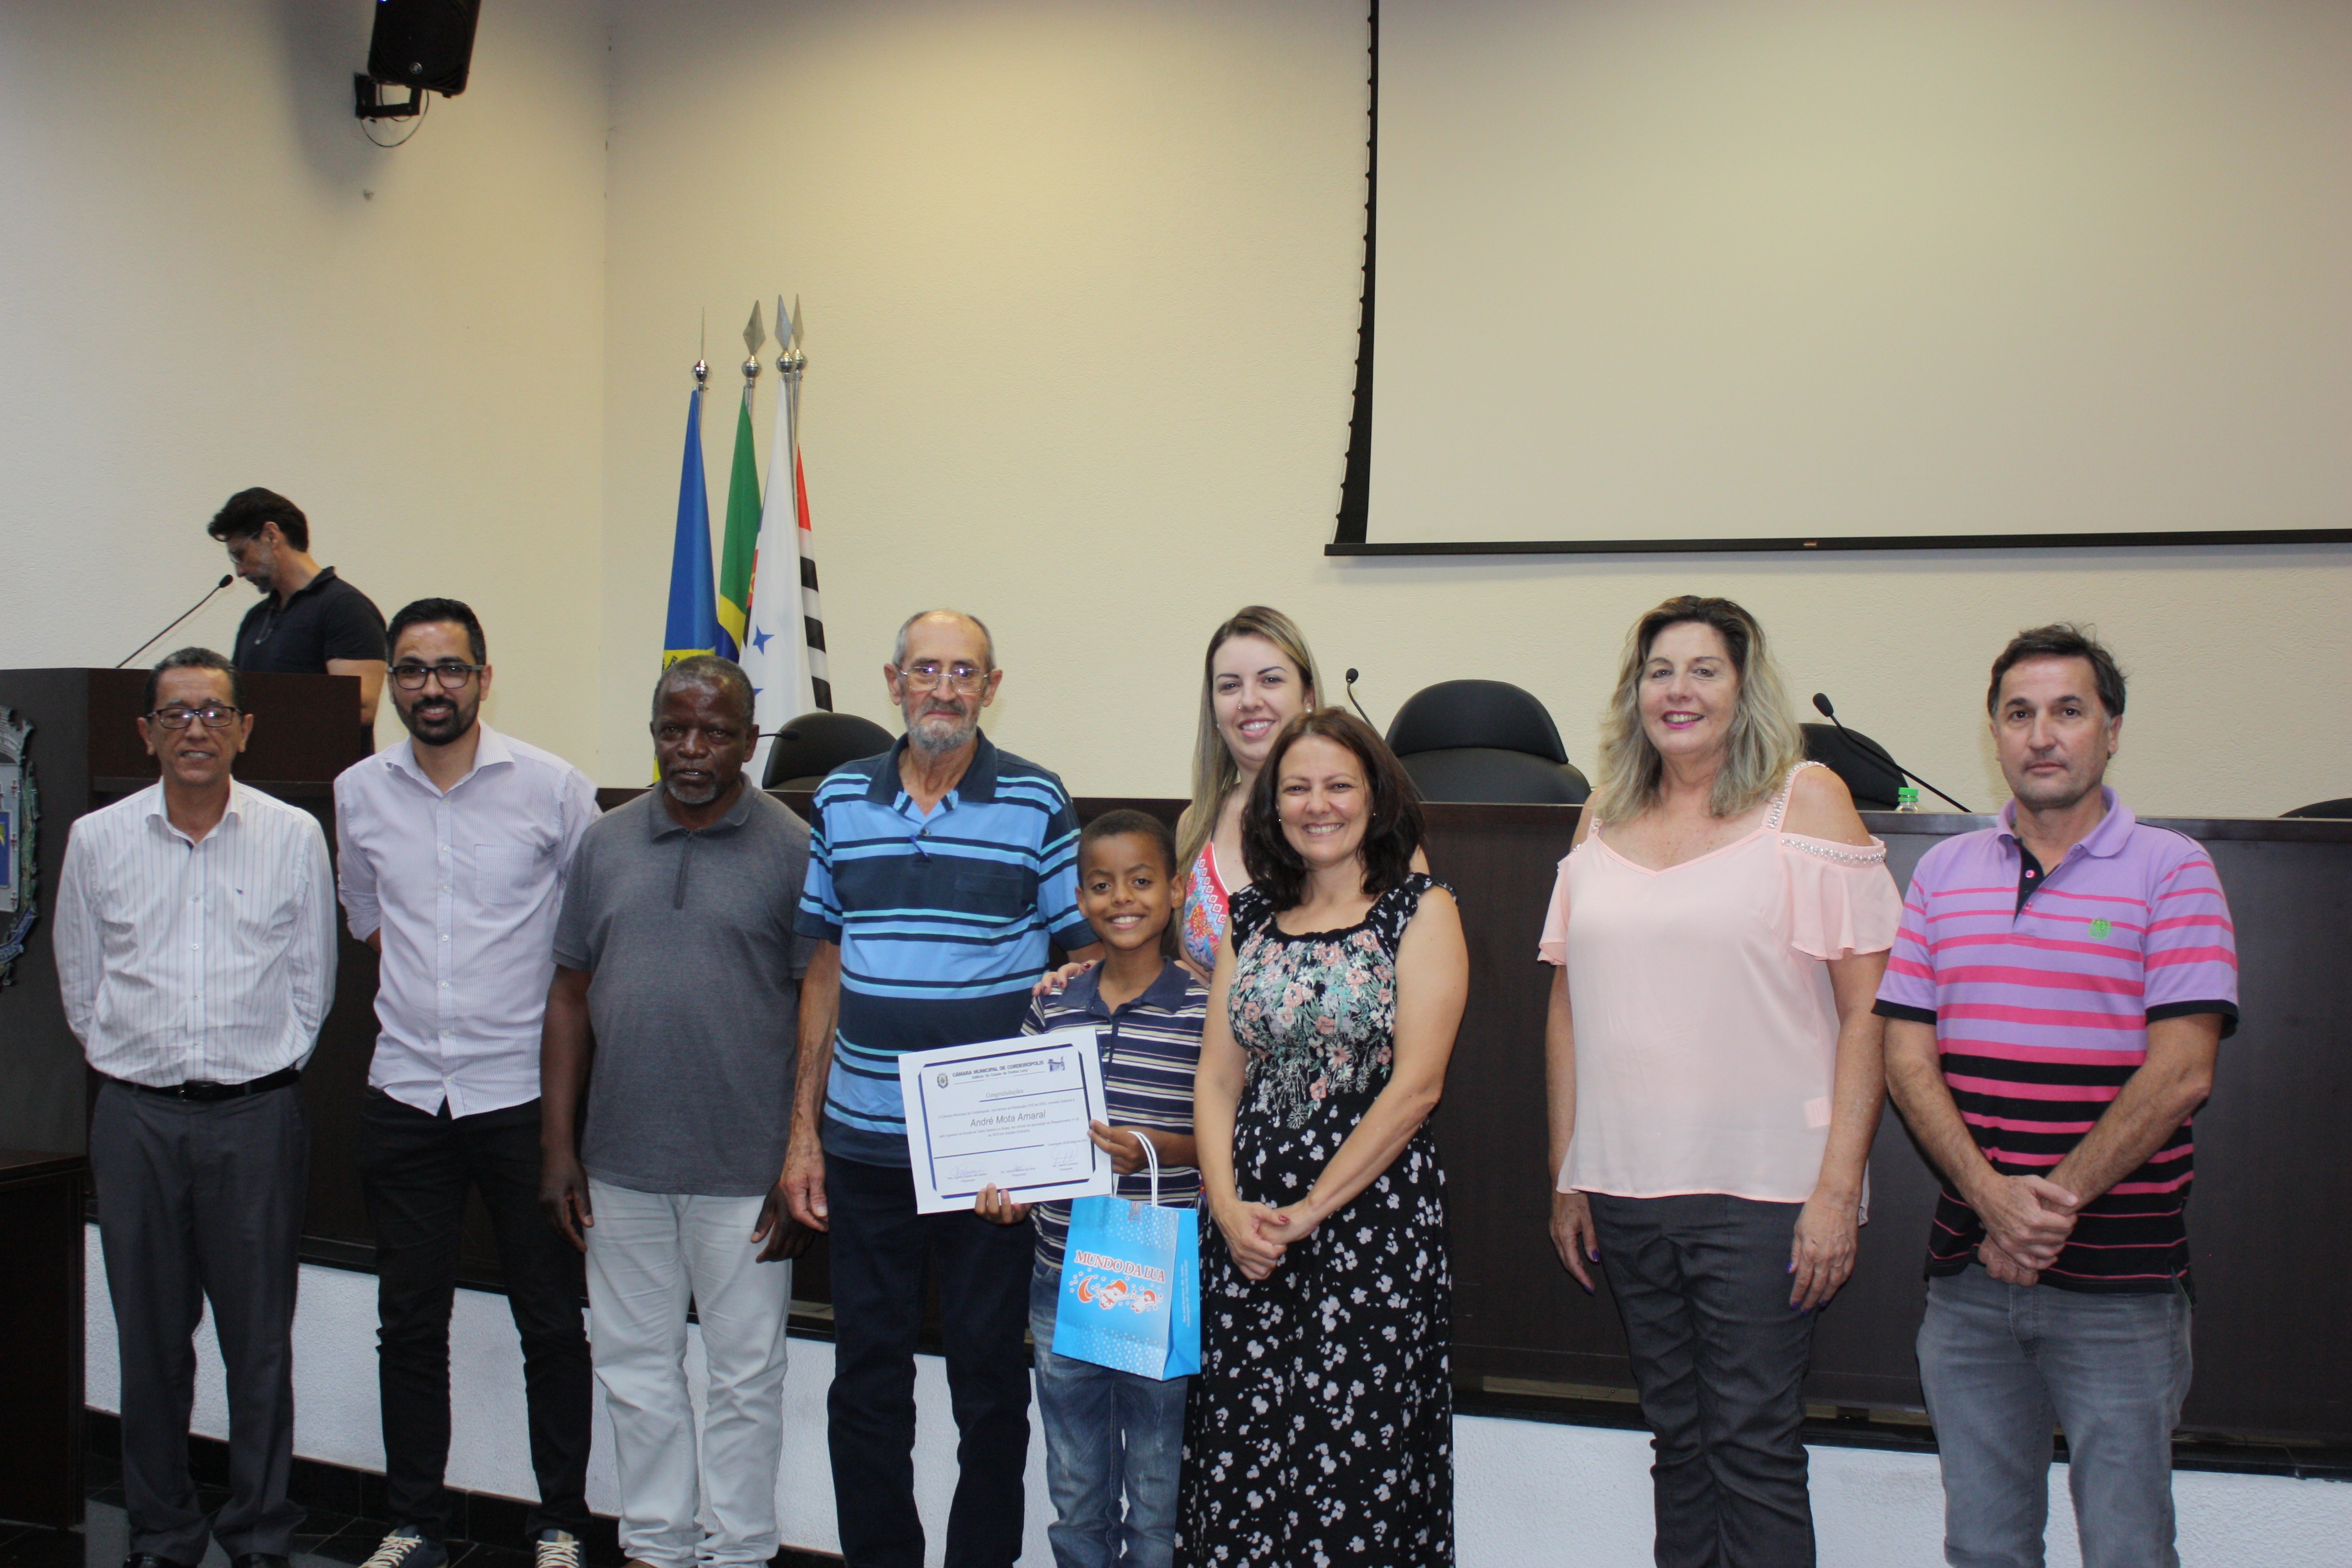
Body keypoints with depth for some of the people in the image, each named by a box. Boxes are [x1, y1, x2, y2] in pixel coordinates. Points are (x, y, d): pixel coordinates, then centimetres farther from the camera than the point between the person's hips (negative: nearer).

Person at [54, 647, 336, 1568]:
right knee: (149, 1336, 9)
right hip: (136, 1116, 2)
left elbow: (311, 983, 7)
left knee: (259, 1337, 4)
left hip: (257, 1115, -1)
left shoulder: (294, 837, 0)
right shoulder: (97, 841, 4)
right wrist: (132, 1067, 10)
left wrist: (262, 1070, 6)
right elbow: (80, 984, 13)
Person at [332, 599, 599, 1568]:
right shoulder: (359, 795, 5)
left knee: (551, 1322, 4)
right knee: (409, 1322, 10)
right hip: (404, 1091, 3)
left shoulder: (554, 789, -5)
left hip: (524, 1091, -3)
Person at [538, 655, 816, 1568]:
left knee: (745, 1375, 6)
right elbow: (570, 995, 10)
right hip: (619, 1164, 4)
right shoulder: (605, 844, 8)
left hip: (745, 1173, -4)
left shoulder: (793, 851, -4)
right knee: (634, 1365, 14)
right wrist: (558, 1144, 5)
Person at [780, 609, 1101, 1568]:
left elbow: (1091, 959, 0)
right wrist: (804, 1130, 9)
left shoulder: (1037, 805, -2)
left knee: (991, 1379, 7)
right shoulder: (840, 802, 7)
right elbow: (828, 970, 12)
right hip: (863, 1146, 3)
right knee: (865, 1381, 10)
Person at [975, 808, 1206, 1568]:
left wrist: (1156, 1148, -22)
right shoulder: (1052, 1009, 6)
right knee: (1075, 1491, 16)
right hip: (1062, 1278, 4)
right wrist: (1008, 1192, -5)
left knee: (1157, 1491, 7)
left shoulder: (1203, 1011, -7)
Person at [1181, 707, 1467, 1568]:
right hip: (1248, 1230, 4)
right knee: (1241, 1458, 4)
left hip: (1373, 1225, -4)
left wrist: (1311, 1209, -12)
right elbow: (1217, 1077, 8)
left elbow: (1415, 1085, -10)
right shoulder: (1249, 919, 12)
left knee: (1354, 1459, -2)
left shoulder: (1421, 911, -1)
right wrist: (1229, 1207, -7)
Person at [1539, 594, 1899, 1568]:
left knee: (1754, 1450, -1)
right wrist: (1567, 1177, 11)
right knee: (1678, 1443, 12)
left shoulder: (1806, 801, -2)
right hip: (1626, 1192, 4)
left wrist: (1838, 1189, -12)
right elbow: (1570, 1007, 15)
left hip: (1762, 1192, -4)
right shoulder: (1604, 820, 12)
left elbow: (1868, 1011, -6)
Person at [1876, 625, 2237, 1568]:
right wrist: (1994, 1198, -11)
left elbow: (2180, 1075, -9)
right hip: (1967, 1276, 4)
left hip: (2120, 1284, -3)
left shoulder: (2171, 871, -1)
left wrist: (2056, 1202, -13)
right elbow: (1908, 1059, 4)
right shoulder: (1944, 872, 10)